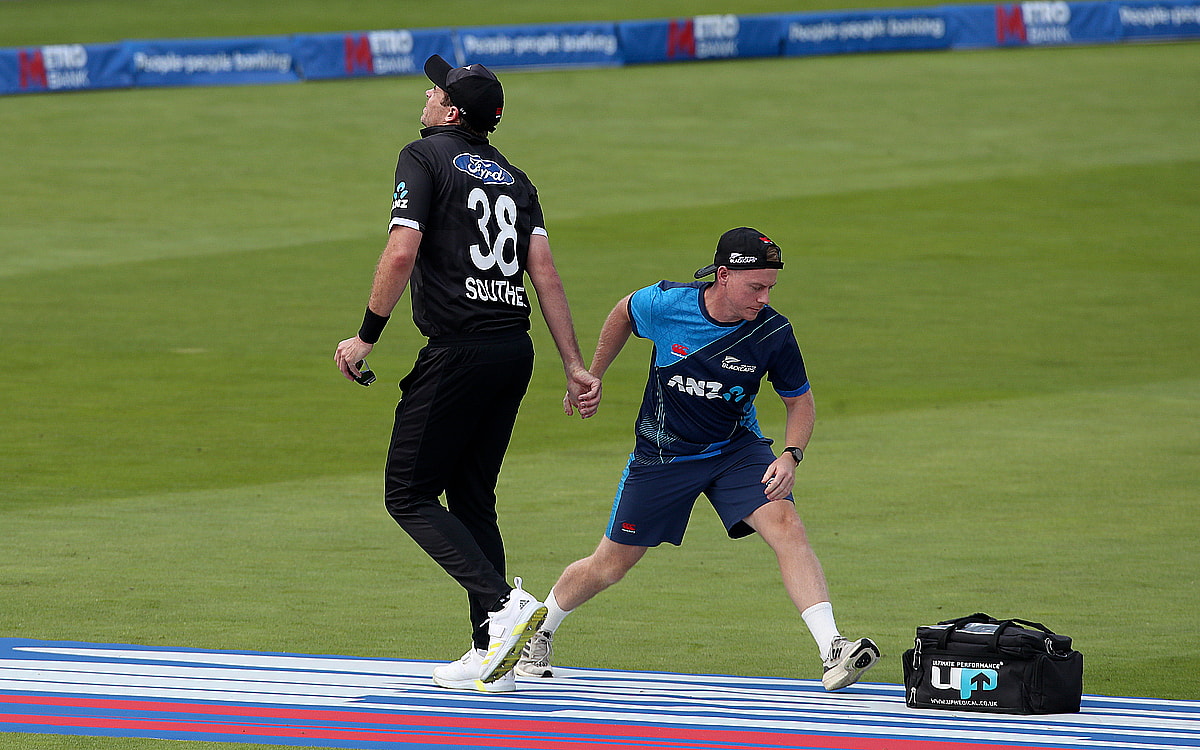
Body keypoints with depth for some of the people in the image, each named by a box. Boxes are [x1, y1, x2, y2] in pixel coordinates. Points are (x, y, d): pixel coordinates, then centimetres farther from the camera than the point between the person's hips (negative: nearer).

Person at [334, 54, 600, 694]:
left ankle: (504, 604, -18)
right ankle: (490, 656, 10)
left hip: (459, 350, -7)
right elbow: (544, 271, 8)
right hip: (516, 349, 7)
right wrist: (576, 366, 4)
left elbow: (401, 254, -15)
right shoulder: (512, 176, 17)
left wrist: (366, 337, -8)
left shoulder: (426, 157, -3)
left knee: (409, 495, 0)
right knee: (471, 498, 14)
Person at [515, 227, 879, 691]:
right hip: (663, 455, 0)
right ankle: (539, 634, 38)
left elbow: (799, 400, -3)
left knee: (785, 526, -26)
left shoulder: (772, 333, -18)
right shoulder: (665, 304, -20)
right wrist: (591, 377, 13)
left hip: (737, 449, 0)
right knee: (609, 566, 9)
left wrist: (791, 456, -20)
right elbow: (623, 315, 5)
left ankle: (833, 652, -33)